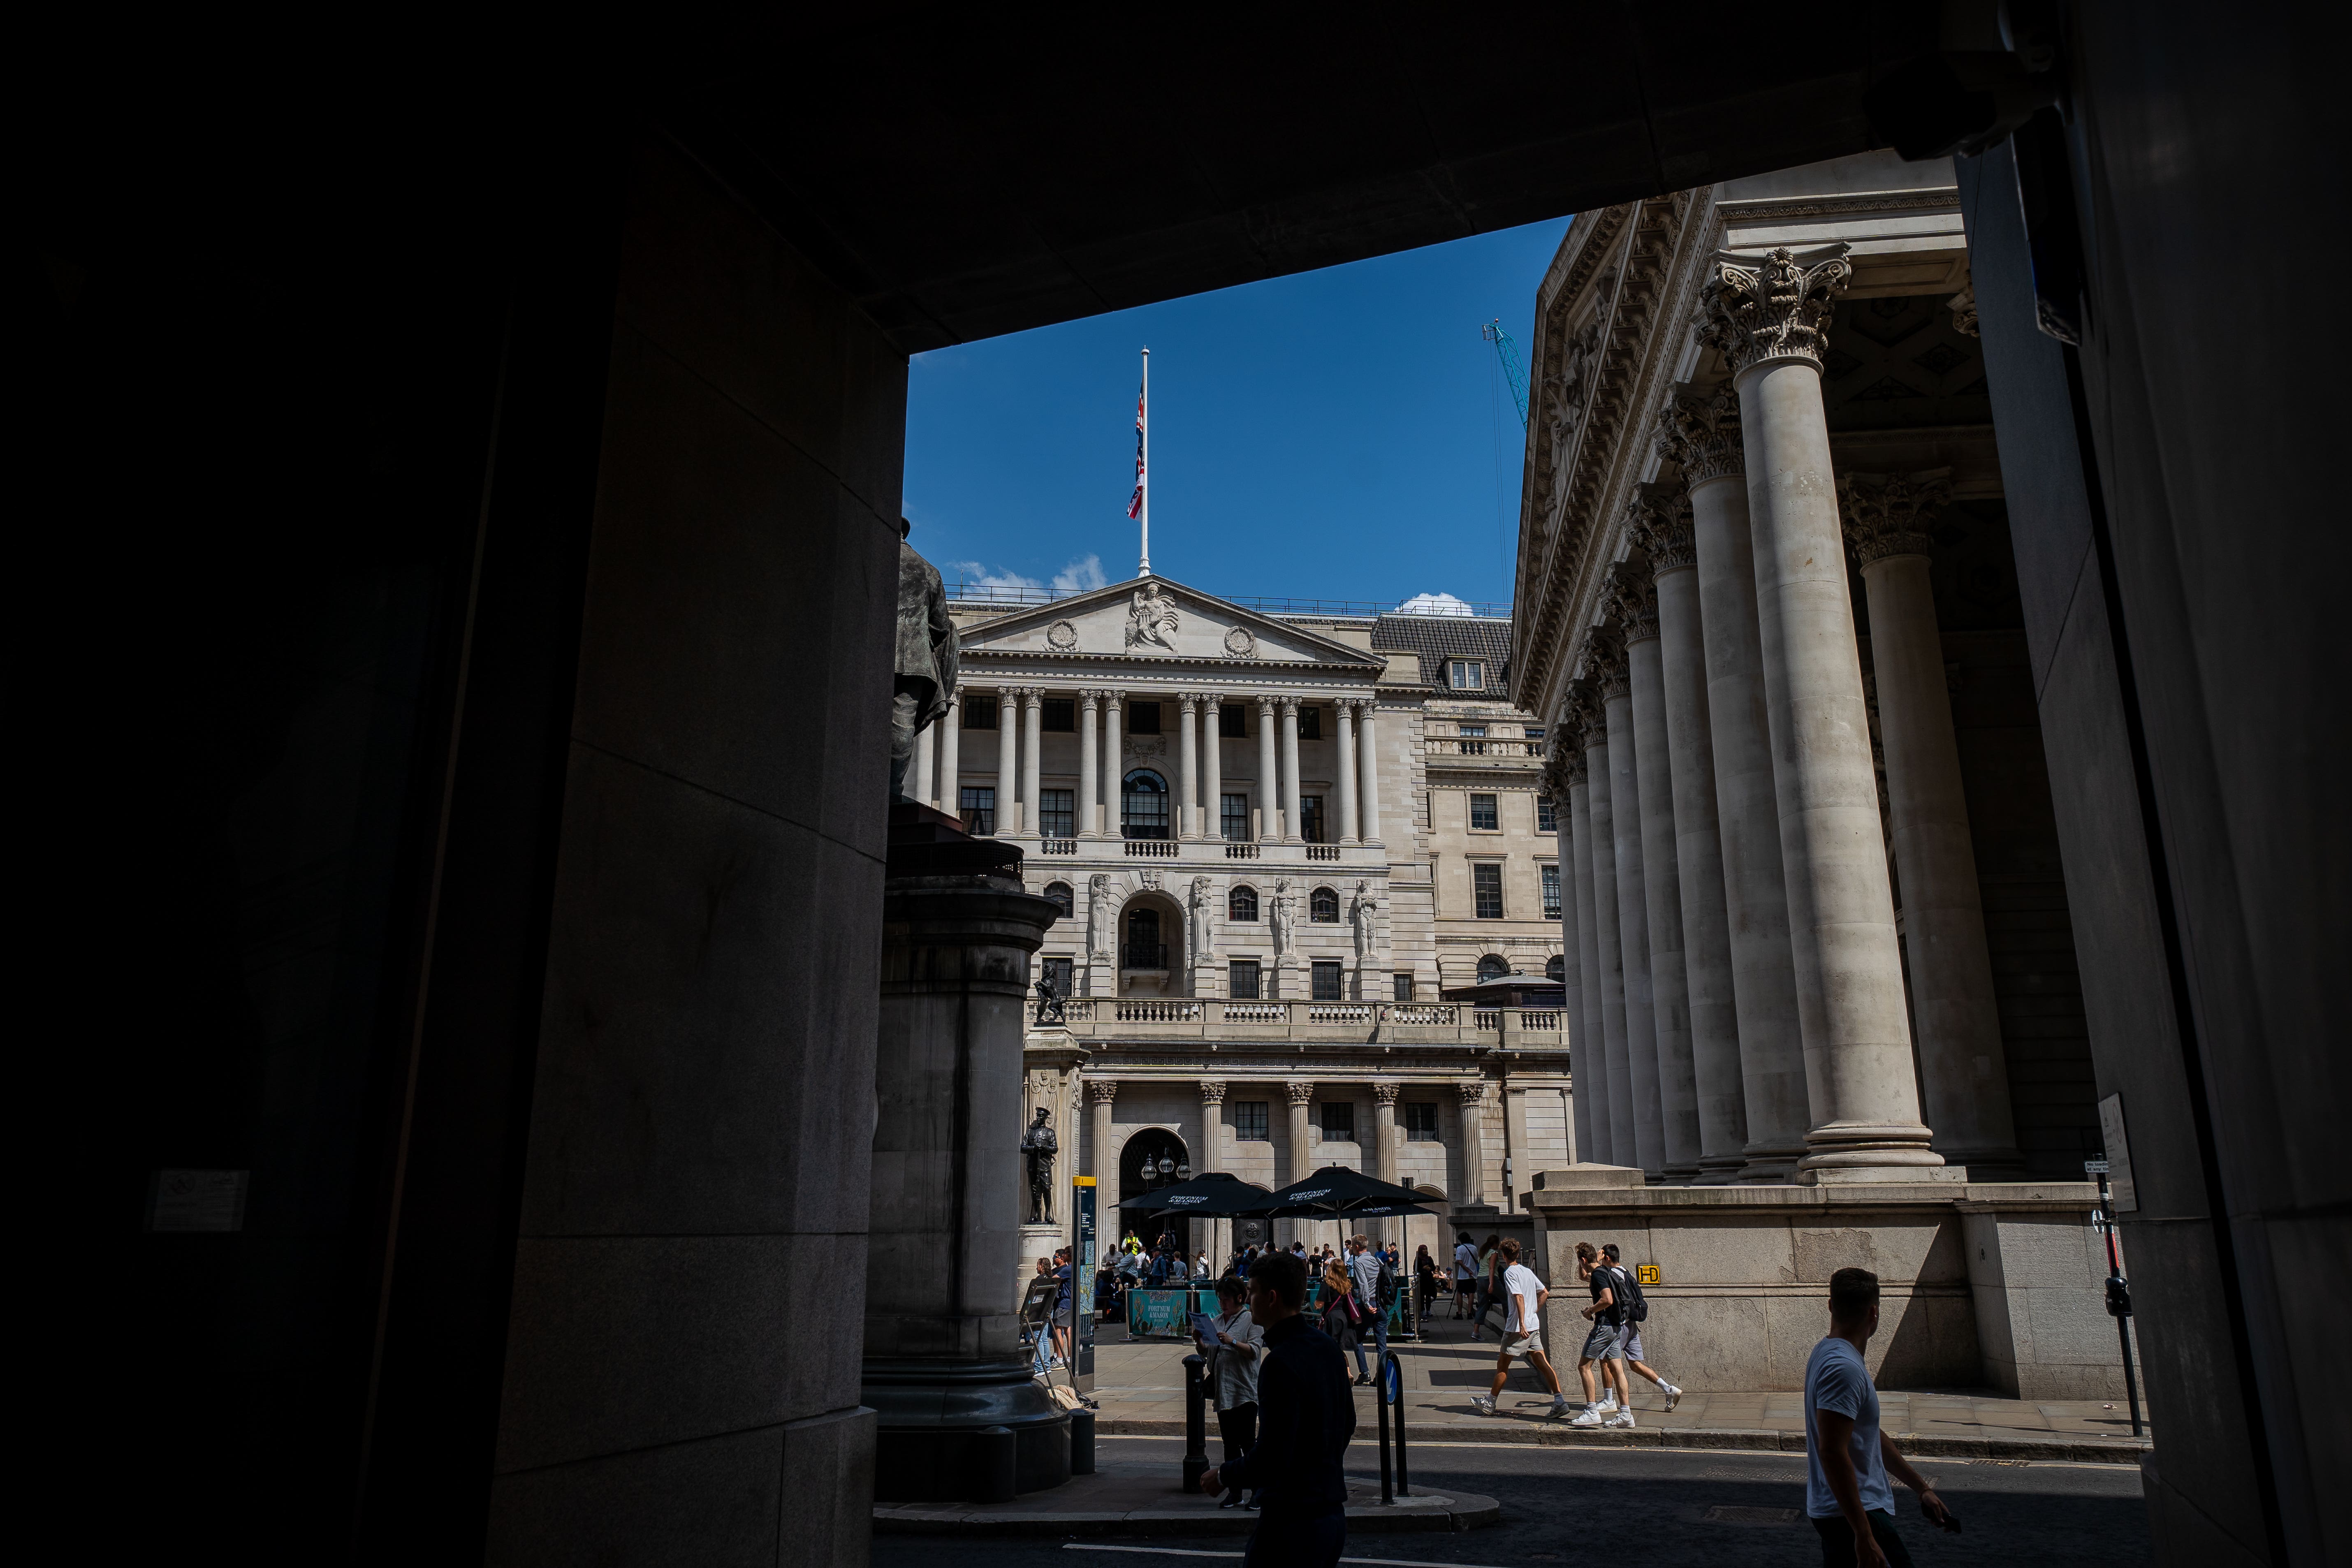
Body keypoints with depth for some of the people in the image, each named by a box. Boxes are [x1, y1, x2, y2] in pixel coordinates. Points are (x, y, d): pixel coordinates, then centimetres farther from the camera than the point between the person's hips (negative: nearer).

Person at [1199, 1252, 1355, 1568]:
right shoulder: (1328, 1348, 7)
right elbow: (1347, 1426, 18)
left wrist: (1223, 1475, -6)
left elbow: (1272, 1457, -22)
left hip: (1291, 1520, -9)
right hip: (1333, 1514, 9)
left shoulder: (1280, 1364, -21)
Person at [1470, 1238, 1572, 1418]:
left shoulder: (1510, 1273, -11)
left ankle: (1490, 1404, 14)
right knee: (1543, 1364, 4)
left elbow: (1519, 1298, -21)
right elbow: (1545, 1293, 18)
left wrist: (1522, 1323, -26)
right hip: (1534, 1326, 7)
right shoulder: (1528, 1271, 13)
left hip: (1518, 1328, -7)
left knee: (1502, 1365, 4)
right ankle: (1560, 1402, -7)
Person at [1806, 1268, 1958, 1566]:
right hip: (1853, 1516, -10)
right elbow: (1831, 1451, -27)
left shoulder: (1829, 1353, 12)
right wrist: (1864, 1535, -26)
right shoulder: (1844, 1367, -21)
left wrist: (1922, 1488, 25)